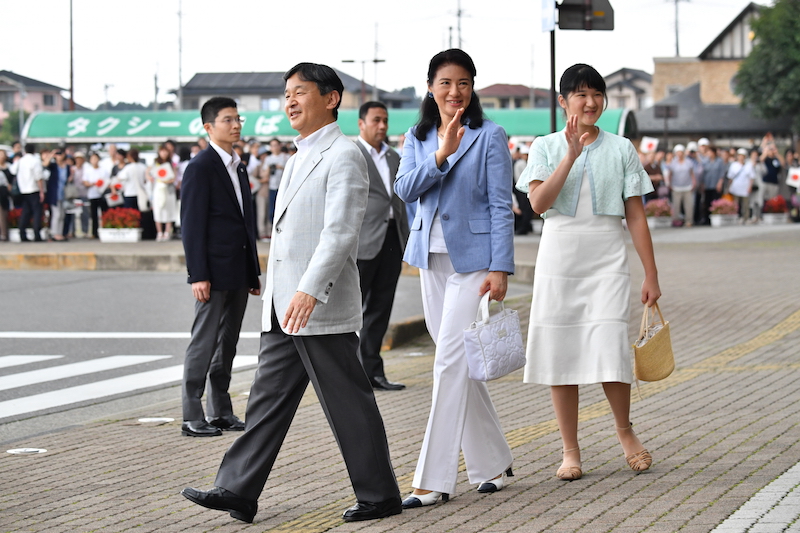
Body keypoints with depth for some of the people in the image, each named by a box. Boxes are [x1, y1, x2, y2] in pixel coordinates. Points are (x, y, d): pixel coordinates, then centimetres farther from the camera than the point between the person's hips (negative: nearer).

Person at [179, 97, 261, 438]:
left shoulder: (238, 168, 16)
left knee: (227, 345, 12)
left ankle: (221, 413, 17)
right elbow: (192, 226, -13)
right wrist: (198, 276, -19)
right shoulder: (200, 168, -9)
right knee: (204, 343, -5)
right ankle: (192, 418, -2)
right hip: (215, 274, -8)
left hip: (238, 274, 8)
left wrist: (254, 272, 16)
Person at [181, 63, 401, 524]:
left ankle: (379, 495, 7)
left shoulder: (344, 156, -10)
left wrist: (310, 289, -29)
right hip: (285, 308, 9)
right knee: (269, 396, 7)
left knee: (348, 404, -2)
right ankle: (238, 491, 8)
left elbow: (341, 231, -21)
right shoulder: (301, 159, 20)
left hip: (321, 309, -9)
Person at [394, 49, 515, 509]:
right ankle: (492, 462, 24)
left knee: (451, 362, -12)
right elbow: (405, 189, -5)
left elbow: (501, 206, -7)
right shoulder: (418, 138, 11)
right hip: (432, 259, 6)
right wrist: (441, 155, -19)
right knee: (460, 365, 11)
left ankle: (435, 480, -11)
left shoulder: (490, 137, -4)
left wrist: (500, 269, -14)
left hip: (473, 258, -6)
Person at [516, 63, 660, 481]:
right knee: (559, 352, 1)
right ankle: (570, 451, 12)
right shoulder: (546, 147, 6)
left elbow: (635, 215, 6)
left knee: (610, 350, -11)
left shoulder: (621, 149, 7)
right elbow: (538, 202, -11)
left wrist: (651, 275, 3)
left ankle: (624, 430, 16)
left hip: (607, 259, -1)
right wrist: (571, 155, -18)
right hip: (558, 259, 1)